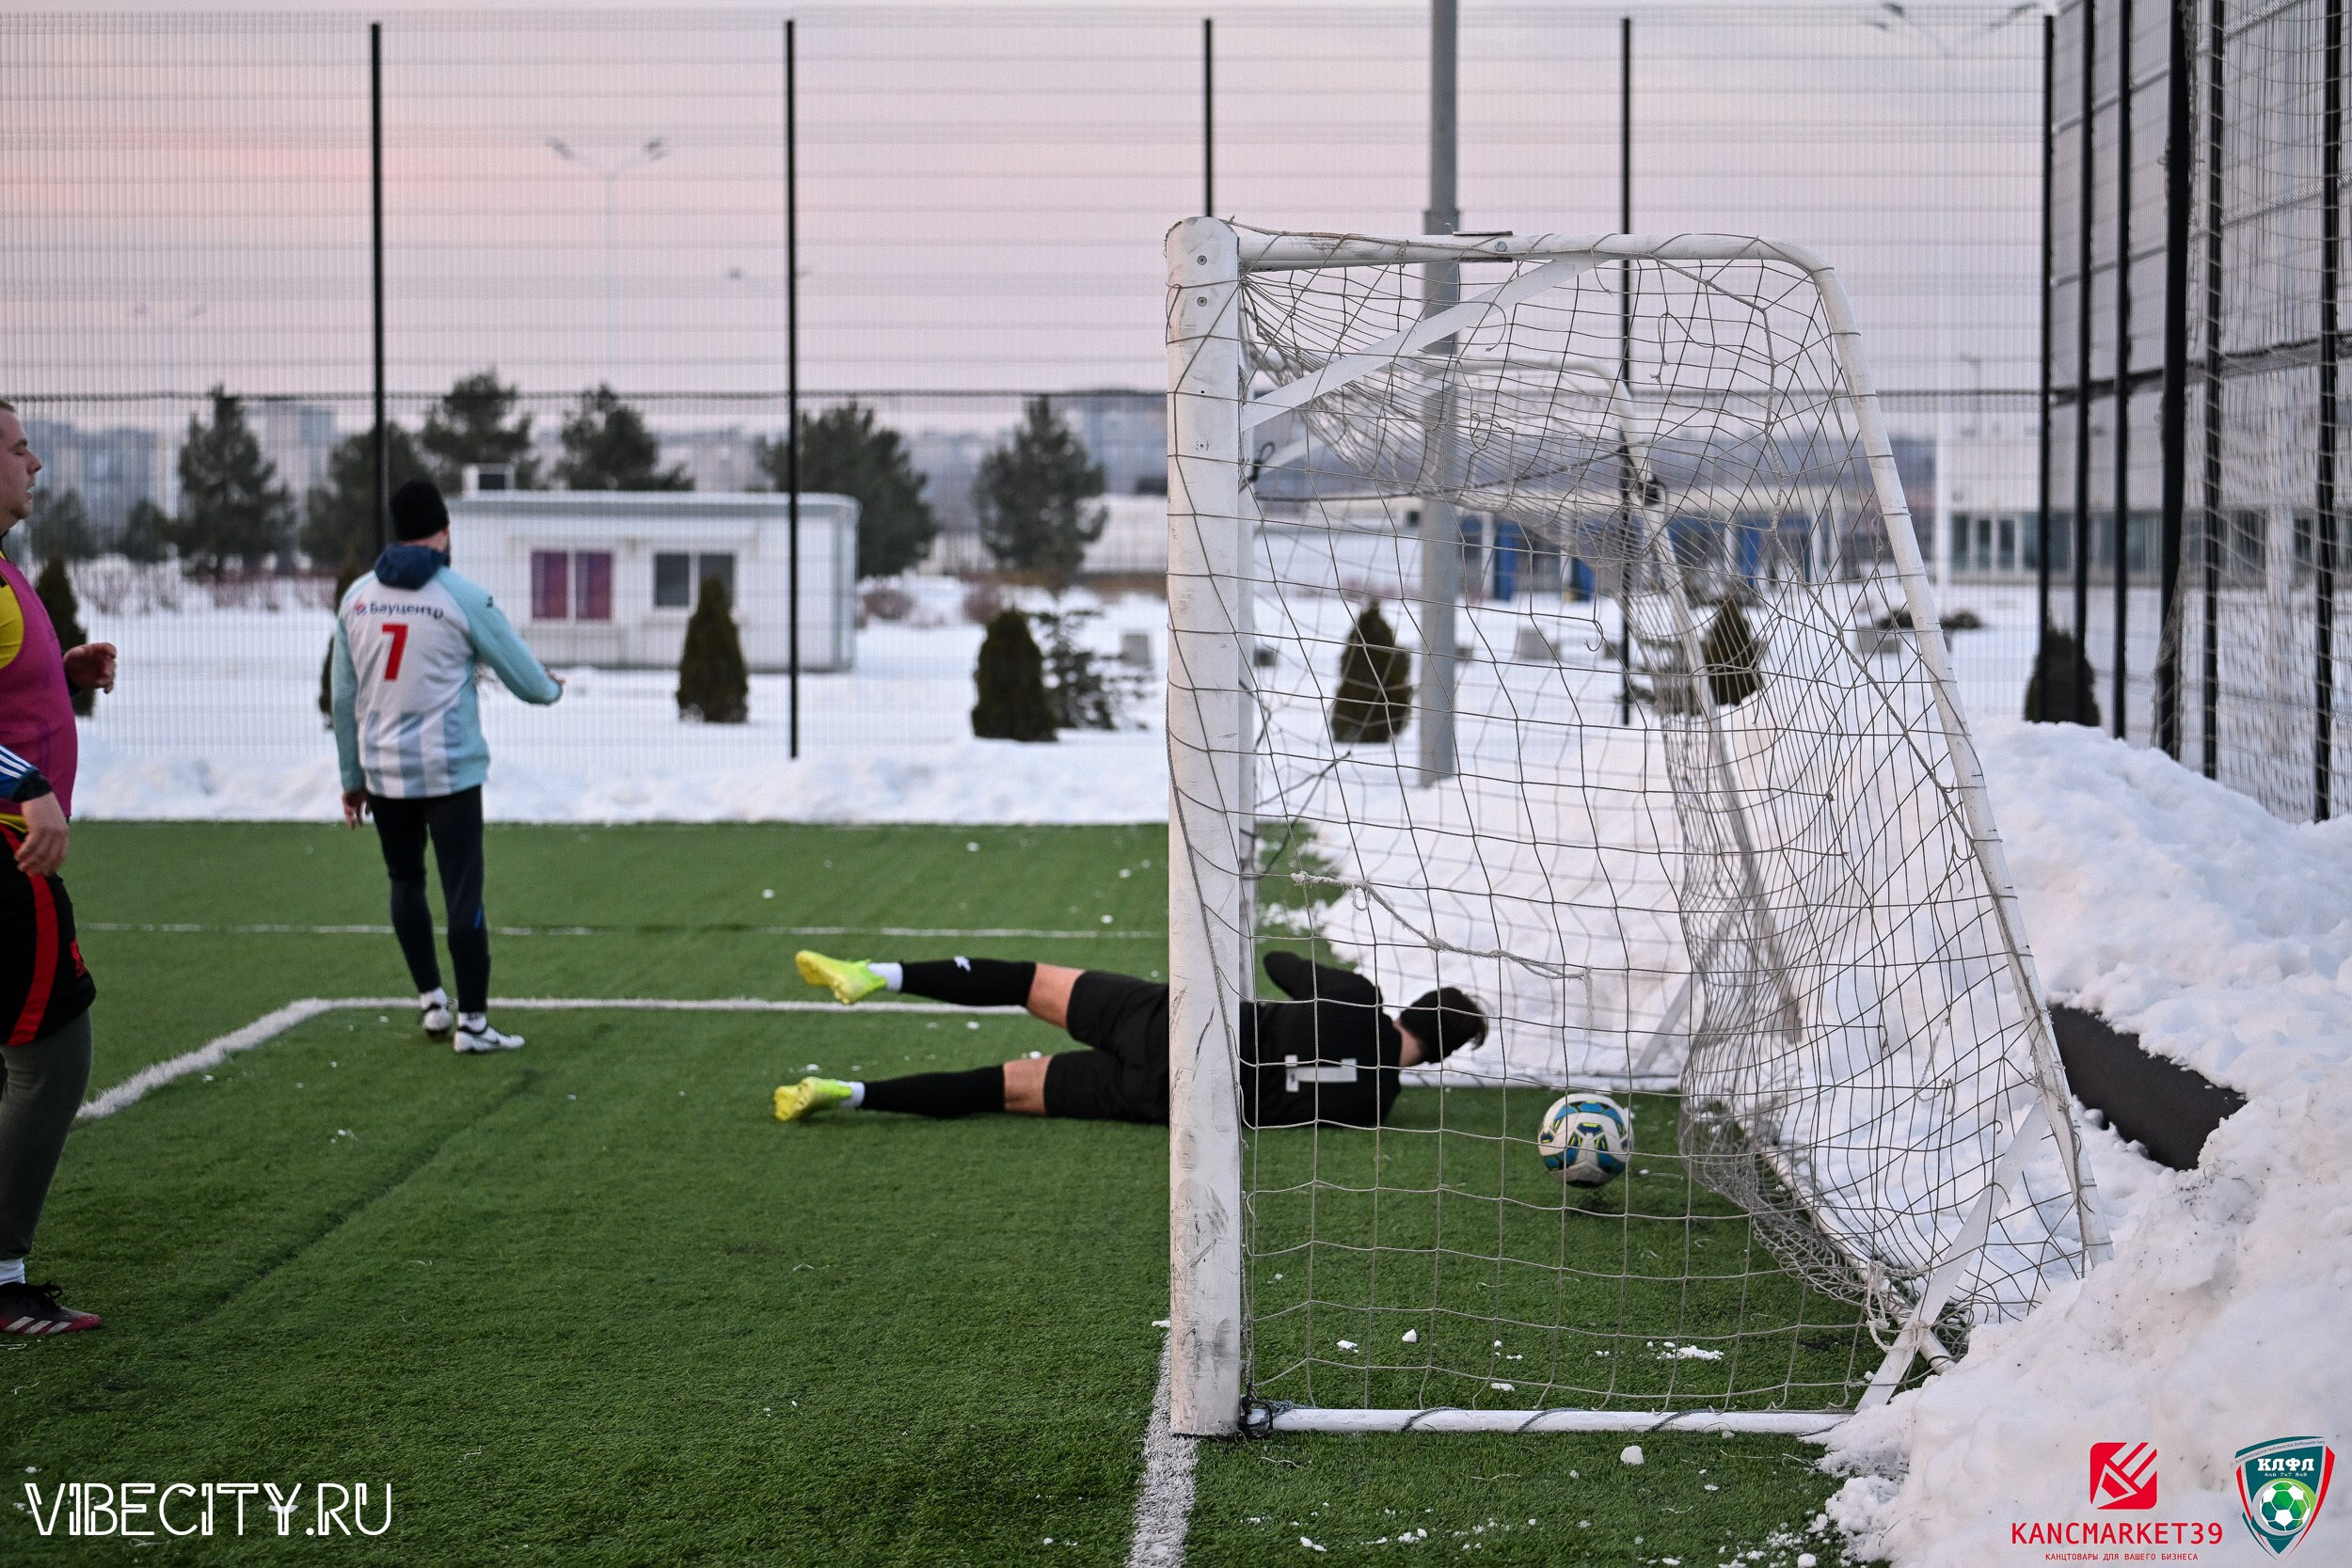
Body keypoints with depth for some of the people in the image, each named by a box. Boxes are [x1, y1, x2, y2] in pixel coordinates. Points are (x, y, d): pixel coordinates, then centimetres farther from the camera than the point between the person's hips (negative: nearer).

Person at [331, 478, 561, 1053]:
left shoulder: (357, 597, 4)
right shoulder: (463, 597, -9)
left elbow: (344, 697, 9)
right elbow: (528, 680, -1)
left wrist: (352, 777, 18)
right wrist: (552, 687, 23)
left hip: (383, 771, 4)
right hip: (449, 770, -4)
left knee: (405, 881, 20)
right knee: (463, 892, -1)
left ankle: (430, 1000, 22)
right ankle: (471, 1021, 1)